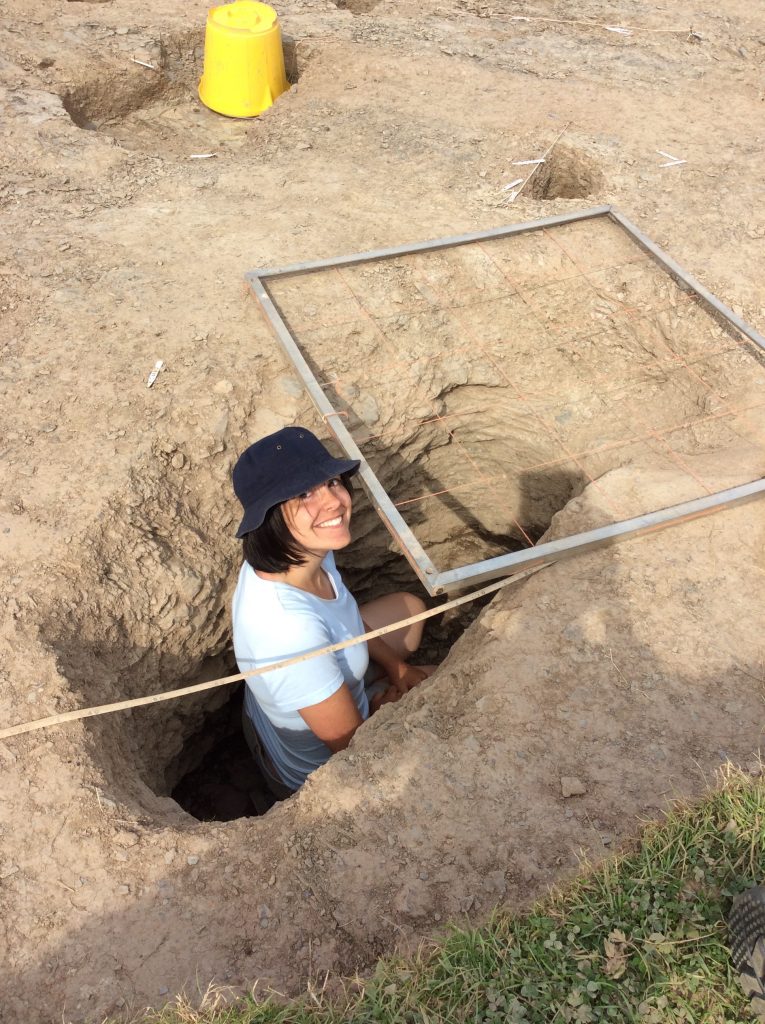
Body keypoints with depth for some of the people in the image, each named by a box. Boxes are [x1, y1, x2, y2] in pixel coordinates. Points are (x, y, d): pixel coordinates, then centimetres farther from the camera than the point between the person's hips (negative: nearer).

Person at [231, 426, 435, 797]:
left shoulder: (305, 553, -19)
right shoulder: (289, 627, -44)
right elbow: (350, 743, -30)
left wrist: (397, 667, 3)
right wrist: (380, 709, -11)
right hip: (314, 770, -7)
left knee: (409, 608, 18)